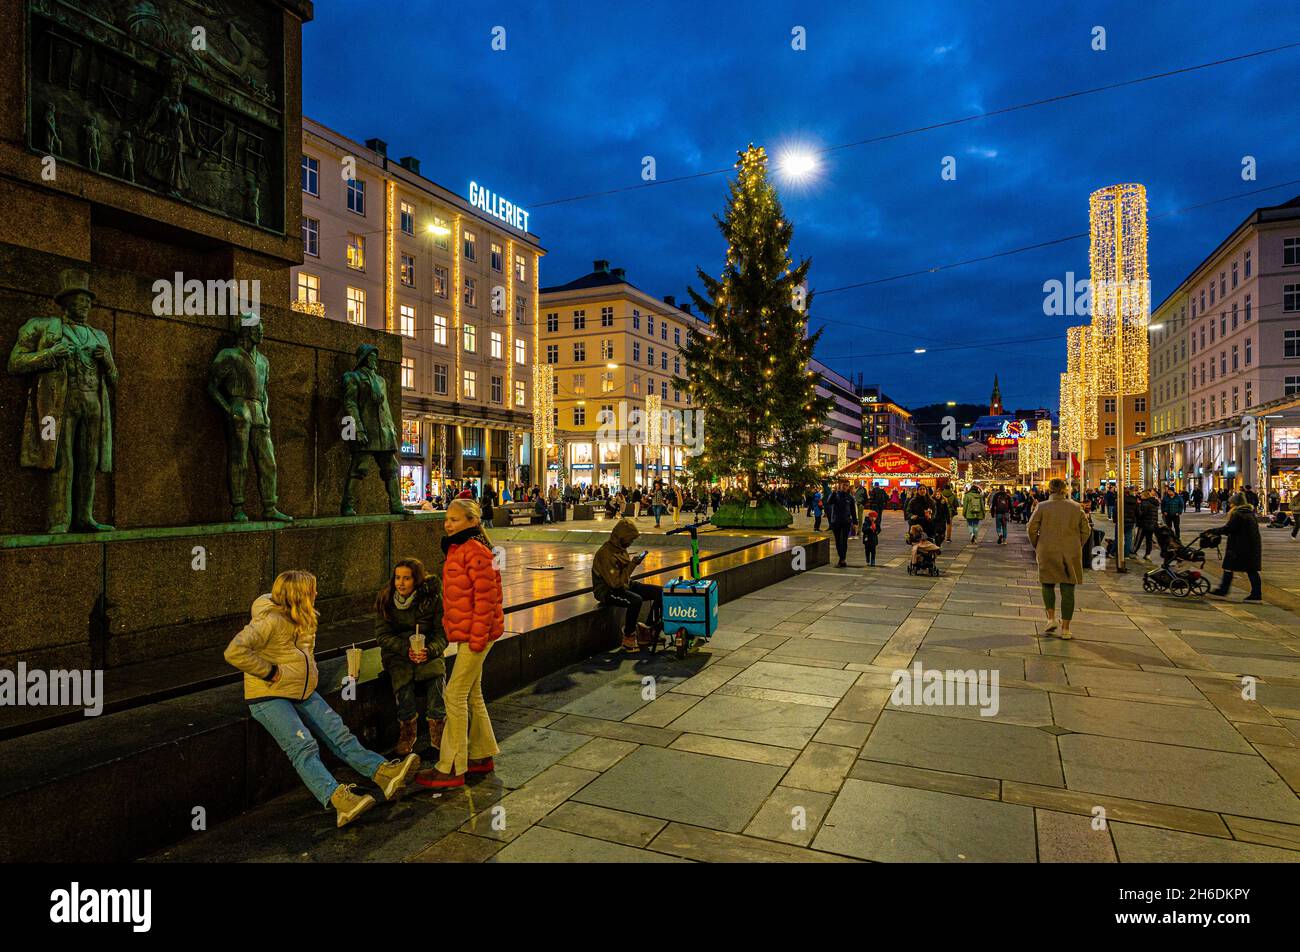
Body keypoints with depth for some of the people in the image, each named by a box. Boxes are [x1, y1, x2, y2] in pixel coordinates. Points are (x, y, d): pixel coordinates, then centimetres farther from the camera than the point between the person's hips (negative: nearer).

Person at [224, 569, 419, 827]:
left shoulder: (301, 619, 10)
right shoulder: (270, 620, -20)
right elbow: (234, 652, -32)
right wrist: (270, 672, -25)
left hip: (302, 693, 8)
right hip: (269, 697, -8)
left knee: (338, 733, -6)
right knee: (303, 745, -25)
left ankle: (383, 772, -16)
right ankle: (337, 799, -40)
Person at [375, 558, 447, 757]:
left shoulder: (432, 598, -8)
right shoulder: (385, 600, -3)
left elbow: (442, 634, -6)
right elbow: (382, 635, -5)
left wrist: (429, 651, -28)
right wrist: (406, 649, -23)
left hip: (427, 650, -1)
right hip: (397, 652, 1)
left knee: (437, 673, -32)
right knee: (402, 676, -32)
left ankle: (437, 734, -21)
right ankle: (407, 731, -15)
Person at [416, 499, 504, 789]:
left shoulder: (475, 551, -17)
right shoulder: (458, 549, 14)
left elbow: (485, 597, -21)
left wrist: (477, 637, -21)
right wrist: (455, 629, 20)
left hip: (476, 633, -10)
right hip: (465, 632, 10)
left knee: (455, 695, -4)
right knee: (472, 695, 17)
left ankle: (451, 768, 7)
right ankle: (481, 756, 30)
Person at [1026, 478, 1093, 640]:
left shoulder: (1042, 507, -5)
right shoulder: (1076, 507, 3)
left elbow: (1032, 528, -7)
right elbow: (1086, 530, 6)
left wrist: (1036, 547, 7)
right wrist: (1076, 547, 16)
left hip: (1047, 553, -1)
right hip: (1071, 554, 1)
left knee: (1047, 585, 17)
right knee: (1068, 589, 4)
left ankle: (1051, 618, 3)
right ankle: (1065, 629, 6)